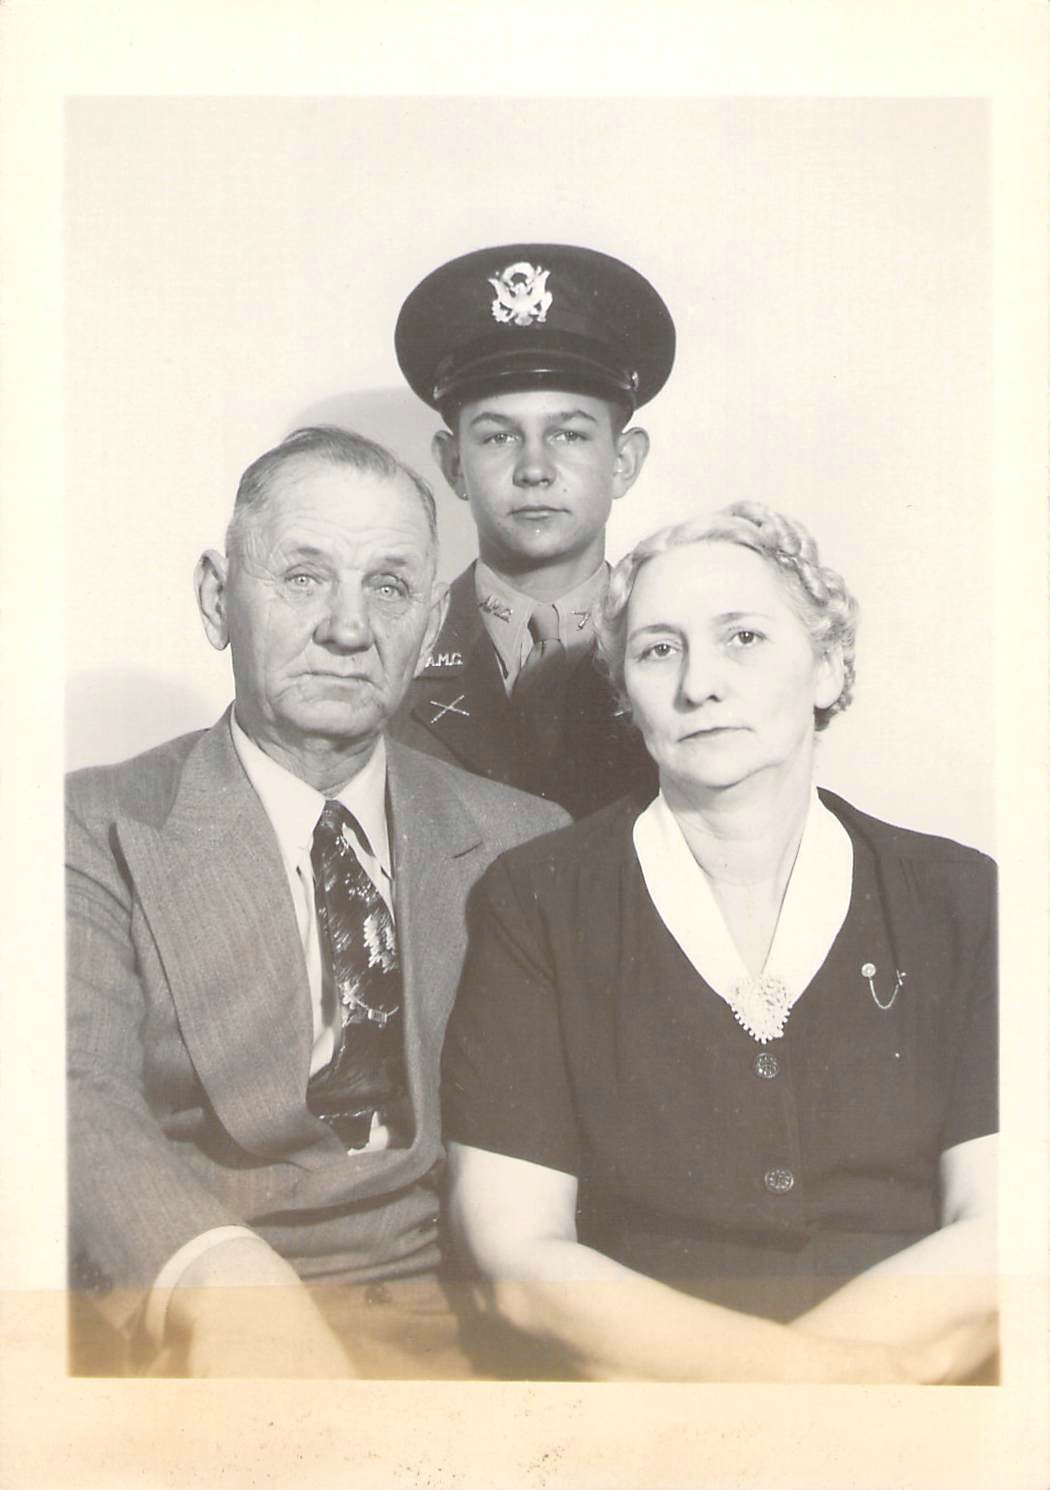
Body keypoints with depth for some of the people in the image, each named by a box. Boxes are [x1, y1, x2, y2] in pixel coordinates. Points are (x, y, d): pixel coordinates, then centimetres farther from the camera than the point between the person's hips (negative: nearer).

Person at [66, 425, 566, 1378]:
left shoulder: (526, 843, 11)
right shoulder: (104, 833, 2)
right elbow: (81, 1095, -12)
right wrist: (216, 1275, -31)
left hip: (460, 1326, 3)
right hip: (197, 1337, -3)